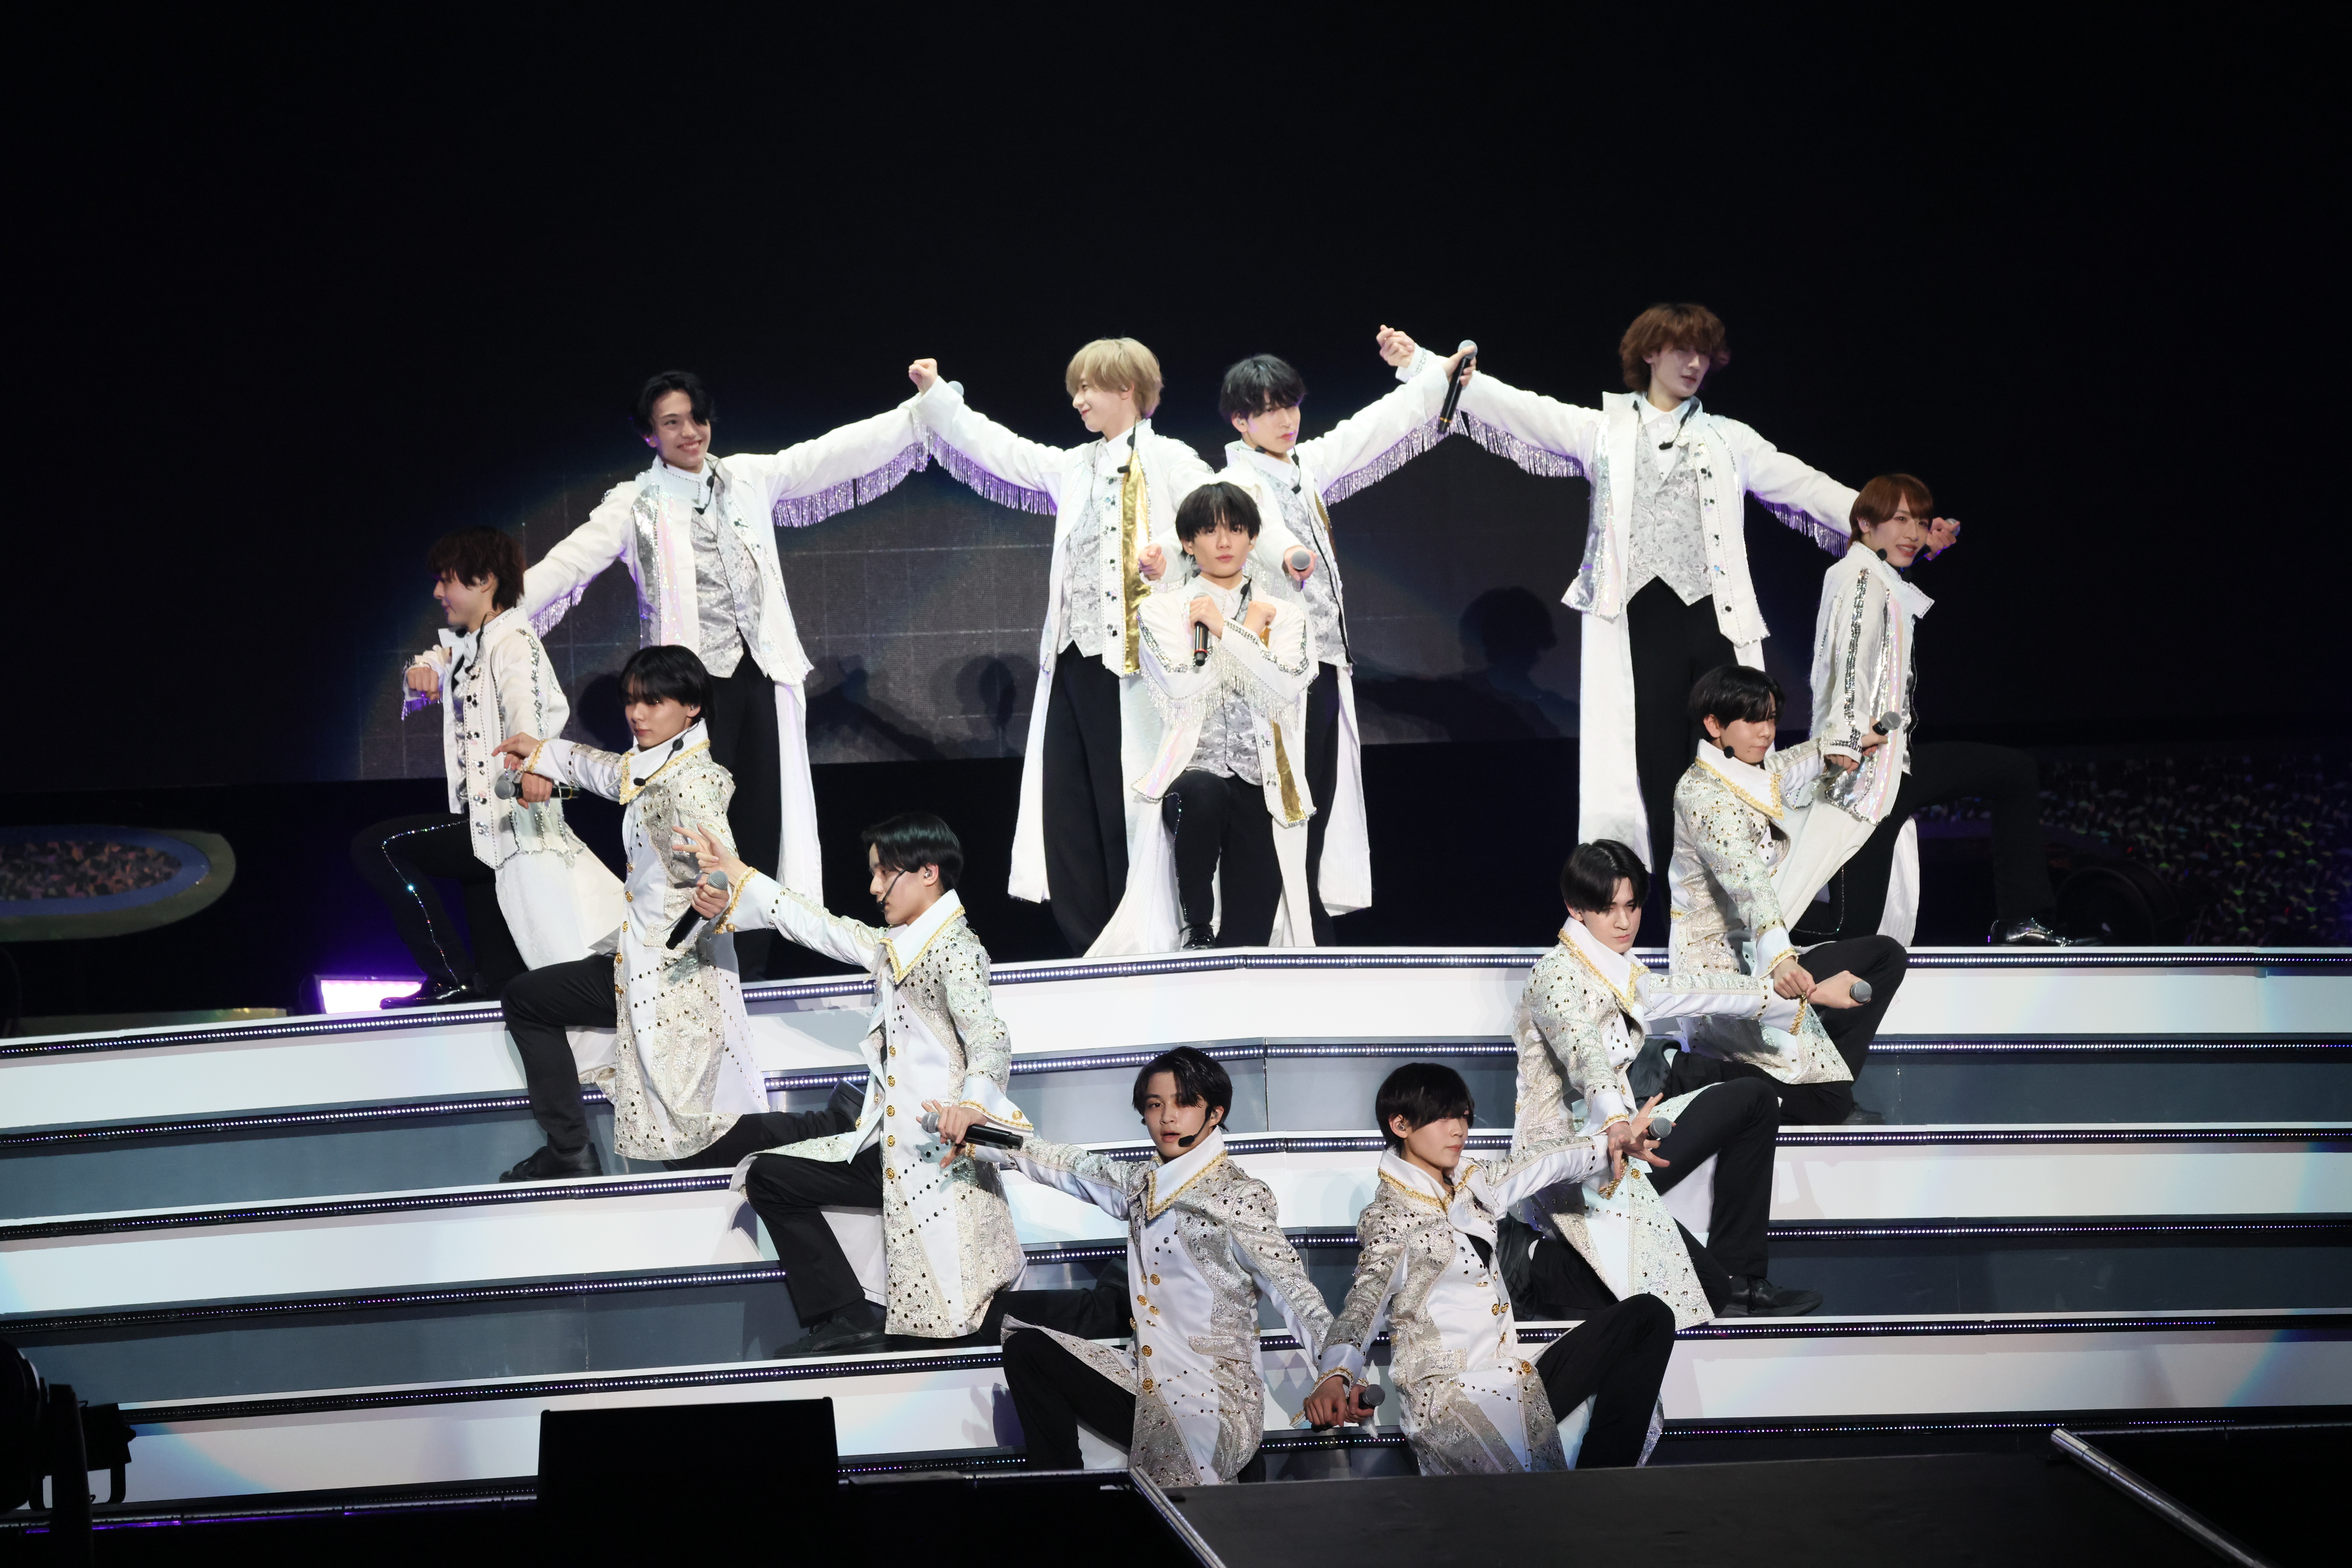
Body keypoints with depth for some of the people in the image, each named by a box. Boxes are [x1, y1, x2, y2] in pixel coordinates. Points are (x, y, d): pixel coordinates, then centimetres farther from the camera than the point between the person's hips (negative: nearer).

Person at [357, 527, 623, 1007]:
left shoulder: (513, 643, -12)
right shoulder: (469, 645, 18)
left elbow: (526, 703, -31)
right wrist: (422, 670, 2)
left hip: (510, 820, -10)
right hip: (487, 821, 10)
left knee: (376, 848, -16)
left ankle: (451, 977, -15)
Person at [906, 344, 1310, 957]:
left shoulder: (1168, 462, -2)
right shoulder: (1074, 468, 20)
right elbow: (1000, 450, 25)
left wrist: (1286, 551, -29)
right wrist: (935, 393, 22)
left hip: (1133, 660, -7)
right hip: (1072, 655, 7)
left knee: (1126, 809, -5)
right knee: (1065, 805, 4)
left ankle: (1138, 956, 2)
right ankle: (1088, 949, 9)